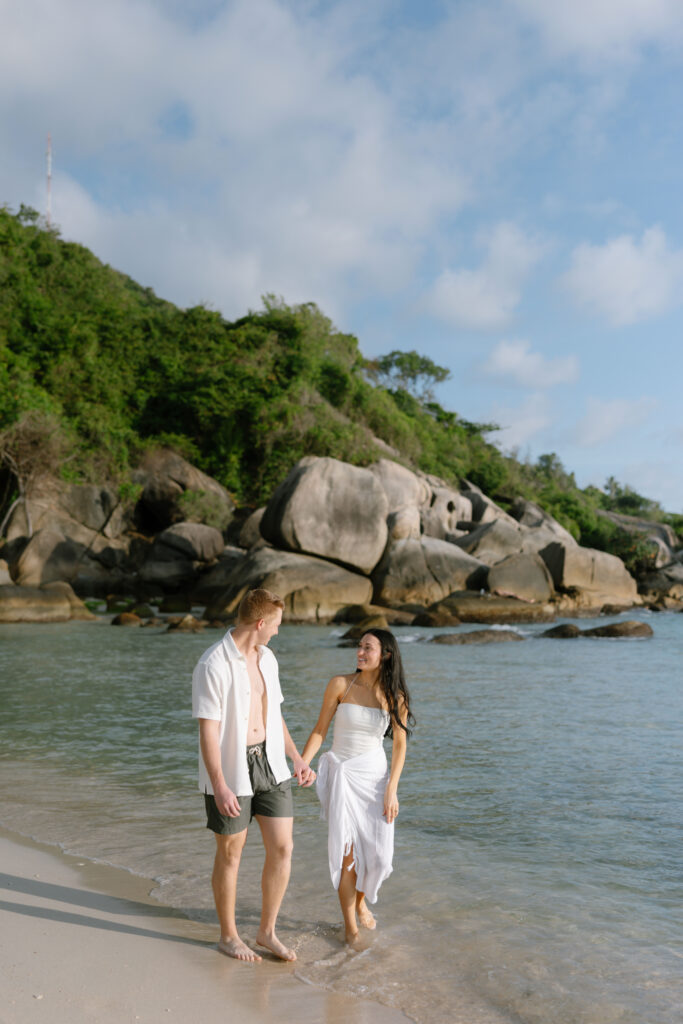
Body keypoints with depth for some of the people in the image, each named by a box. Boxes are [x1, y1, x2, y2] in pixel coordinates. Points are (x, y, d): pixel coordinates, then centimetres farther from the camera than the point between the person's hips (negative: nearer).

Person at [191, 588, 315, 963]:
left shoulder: (266, 658, 6)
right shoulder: (213, 665, -19)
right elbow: (208, 730, -20)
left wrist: (297, 759, 14)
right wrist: (219, 787, -24)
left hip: (269, 764, 7)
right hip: (230, 769, -7)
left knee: (282, 849, 5)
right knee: (230, 854, 9)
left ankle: (267, 931, 24)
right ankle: (229, 936, 29)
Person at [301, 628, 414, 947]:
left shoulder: (395, 696, -4)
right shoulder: (341, 685, -7)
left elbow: (399, 745, 0)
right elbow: (320, 730, -2)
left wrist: (391, 790, -6)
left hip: (376, 774, 2)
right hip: (342, 773, -2)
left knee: (378, 851, 2)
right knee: (347, 851, -4)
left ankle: (361, 901, 34)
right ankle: (350, 924, 15)